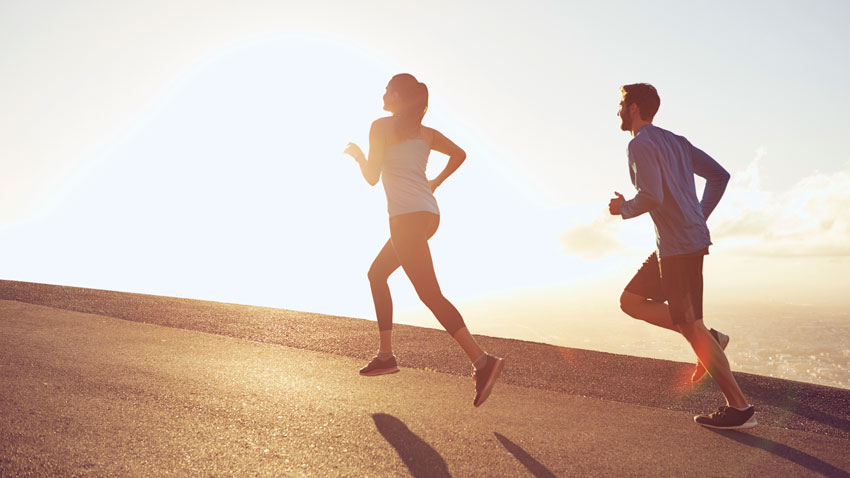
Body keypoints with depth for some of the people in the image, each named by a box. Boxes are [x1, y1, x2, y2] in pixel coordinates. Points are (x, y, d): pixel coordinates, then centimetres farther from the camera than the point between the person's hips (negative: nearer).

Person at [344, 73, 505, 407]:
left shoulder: (381, 126, 0)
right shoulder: (425, 133, 19)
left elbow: (372, 177, -2)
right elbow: (459, 154, 24)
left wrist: (357, 154, 17)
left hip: (407, 216, -8)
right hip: (429, 213, 8)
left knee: (430, 294, -13)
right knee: (376, 274, 20)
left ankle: (482, 360, -24)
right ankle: (386, 354, 20)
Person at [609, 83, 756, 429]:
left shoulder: (640, 145, -10)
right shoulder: (675, 141, 18)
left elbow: (652, 196, -23)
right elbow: (719, 175, 17)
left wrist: (623, 208, -4)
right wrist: (698, 218, 17)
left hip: (678, 246, -9)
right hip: (692, 238, 9)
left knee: (691, 326, -3)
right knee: (630, 301, 16)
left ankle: (739, 408, 3)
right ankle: (707, 339, 11)